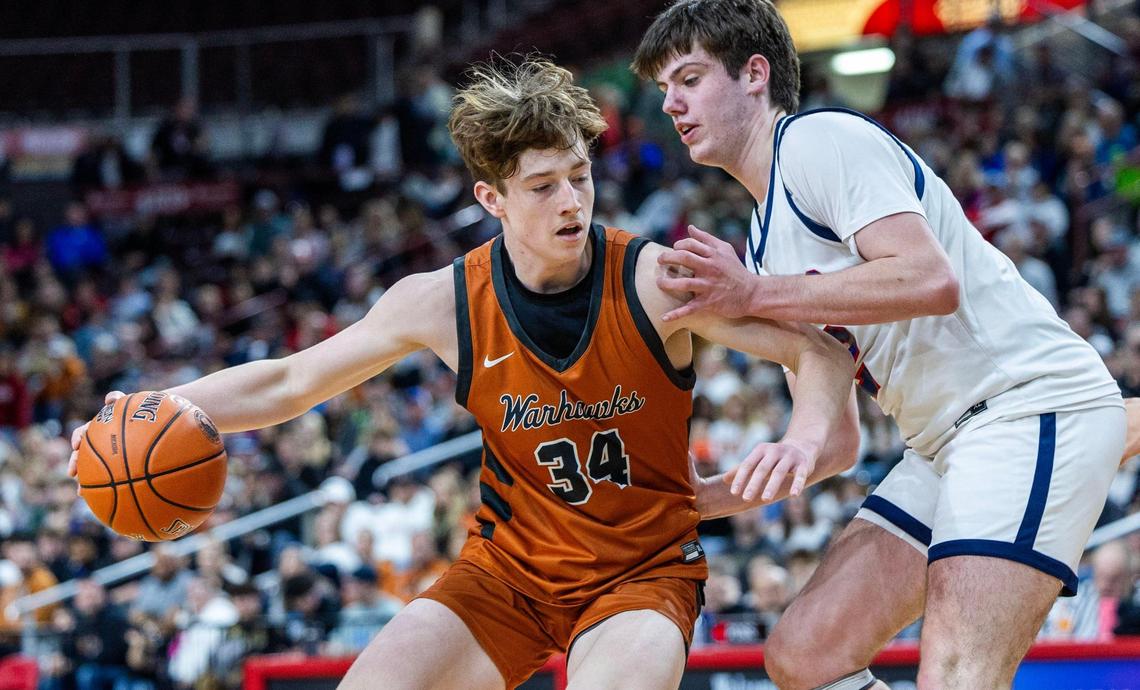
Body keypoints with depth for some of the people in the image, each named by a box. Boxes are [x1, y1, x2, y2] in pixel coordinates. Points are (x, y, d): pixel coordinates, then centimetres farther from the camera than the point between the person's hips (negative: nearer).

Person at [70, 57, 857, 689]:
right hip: (508, 564, 3)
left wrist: (809, 433, -35)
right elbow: (288, 383, 2)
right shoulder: (445, 302, -10)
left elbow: (820, 352, -13)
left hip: (643, 570, -3)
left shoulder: (656, 282, -18)